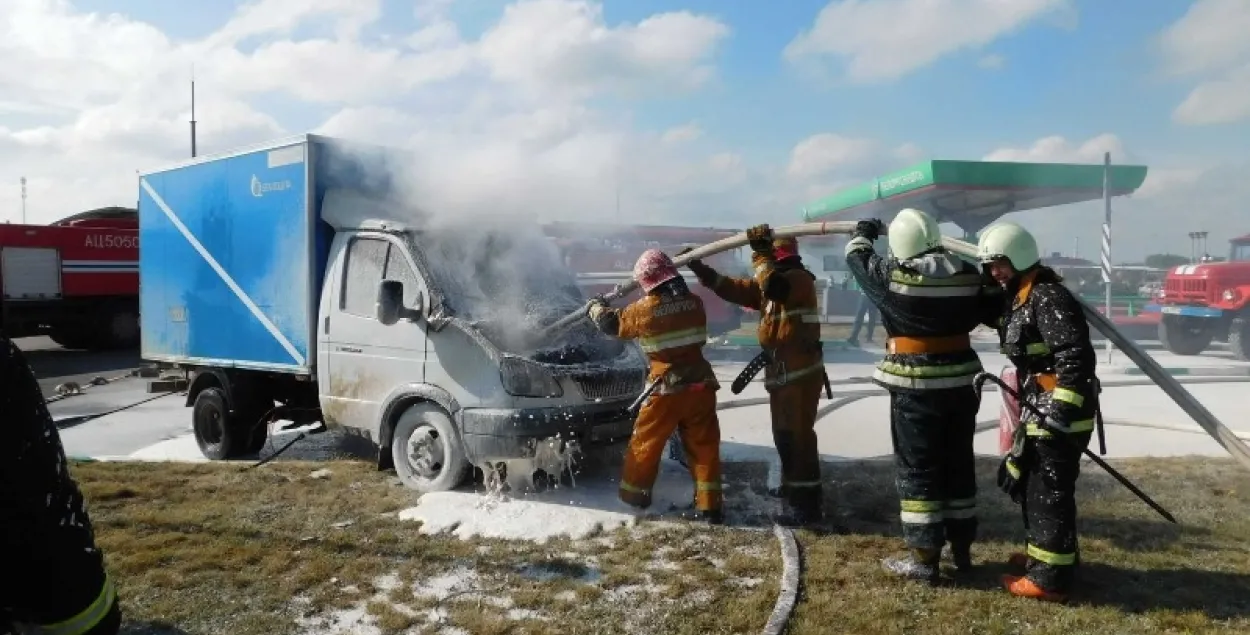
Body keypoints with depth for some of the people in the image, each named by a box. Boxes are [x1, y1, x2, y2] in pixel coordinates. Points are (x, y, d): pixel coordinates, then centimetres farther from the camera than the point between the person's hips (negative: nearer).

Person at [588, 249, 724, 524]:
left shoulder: (644, 309, -9)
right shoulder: (694, 302, 3)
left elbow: (612, 323, 6)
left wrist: (595, 307, 27)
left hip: (666, 389, -3)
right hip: (700, 385, 3)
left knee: (646, 442, 15)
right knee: (704, 446, 8)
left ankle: (634, 492, 29)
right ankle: (709, 506, 8)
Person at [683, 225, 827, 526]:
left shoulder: (799, 278, -12)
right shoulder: (772, 284, 17)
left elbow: (774, 285, -34)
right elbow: (735, 289, 15)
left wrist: (761, 252, -29)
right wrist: (702, 271, 11)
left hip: (801, 372, -10)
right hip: (784, 372, 10)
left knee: (798, 436, -8)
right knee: (785, 434, 20)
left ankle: (807, 505, -4)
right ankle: (793, 485, 36)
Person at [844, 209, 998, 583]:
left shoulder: (894, 275, -12)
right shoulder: (968, 275, 0)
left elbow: (858, 259, 7)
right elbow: (980, 314, 13)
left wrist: (862, 234, 26)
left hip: (916, 386, -5)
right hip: (960, 381, 5)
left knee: (918, 469, 3)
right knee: (959, 463, 16)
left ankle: (924, 559, 7)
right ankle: (962, 549, 28)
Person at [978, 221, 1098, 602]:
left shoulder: (1048, 298, -18)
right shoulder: (1018, 298, 15)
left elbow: (1076, 357, -26)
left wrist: (1061, 409, -29)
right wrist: (1029, 410, 24)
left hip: (1060, 412, -11)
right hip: (1039, 409, 11)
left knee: (1049, 491, -4)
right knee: (1027, 483, 20)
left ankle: (1051, 578, 4)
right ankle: (1046, 554, 36)